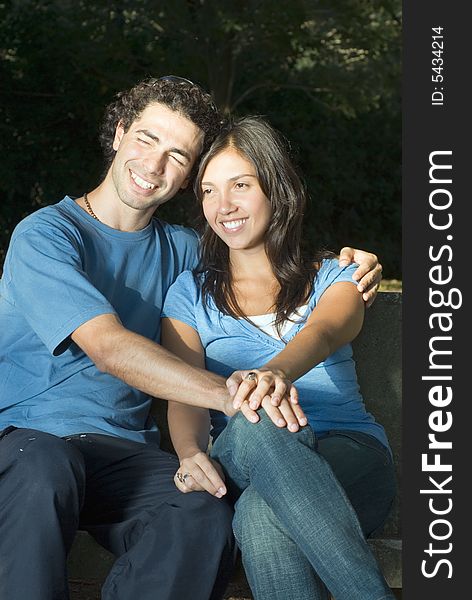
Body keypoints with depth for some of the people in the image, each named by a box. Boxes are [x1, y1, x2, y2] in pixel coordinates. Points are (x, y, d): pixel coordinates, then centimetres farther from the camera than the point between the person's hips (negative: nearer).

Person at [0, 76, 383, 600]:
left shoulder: (181, 251, 16)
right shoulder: (45, 236, -4)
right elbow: (110, 349, -19)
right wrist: (226, 393, -34)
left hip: (125, 452, 4)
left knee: (207, 520, -29)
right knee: (44, 471, -40)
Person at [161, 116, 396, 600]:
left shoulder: (333, 278, 13)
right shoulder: (191, 293, 17)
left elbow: (323, 333, -13)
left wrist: (275, 372, -39)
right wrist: (191, 453, -24)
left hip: (350, 454, -1)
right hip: (241, 463, 1)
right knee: (254, 428, -38)